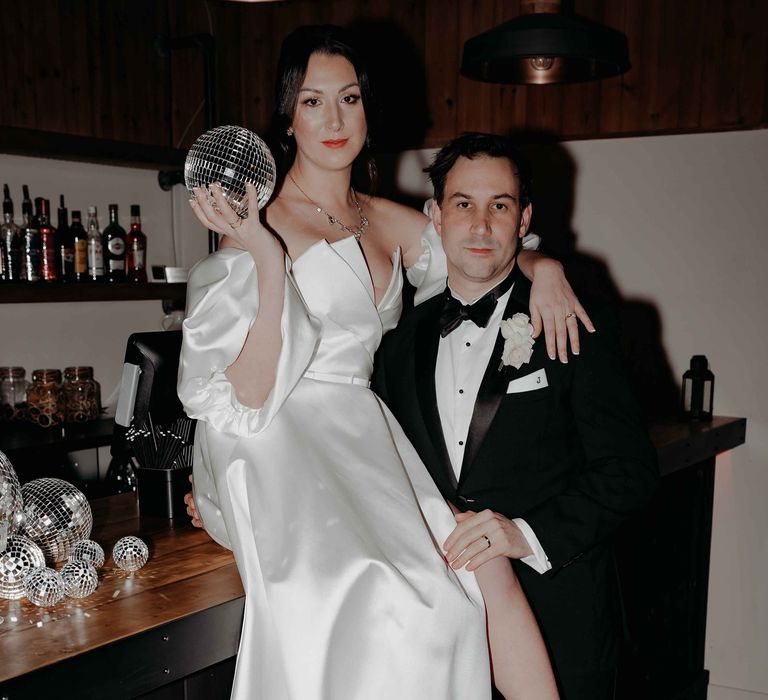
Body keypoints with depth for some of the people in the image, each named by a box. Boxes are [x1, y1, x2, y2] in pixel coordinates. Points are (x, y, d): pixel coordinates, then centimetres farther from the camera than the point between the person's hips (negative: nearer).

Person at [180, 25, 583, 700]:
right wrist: (270, 261, -20)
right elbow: (250, 395, -9)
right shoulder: (259, 229, -2)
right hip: (290, 460, -6)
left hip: (368, 447, 6)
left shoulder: (384, 220, 16)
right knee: (390, 609, -31)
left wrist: (543, 267, 5)